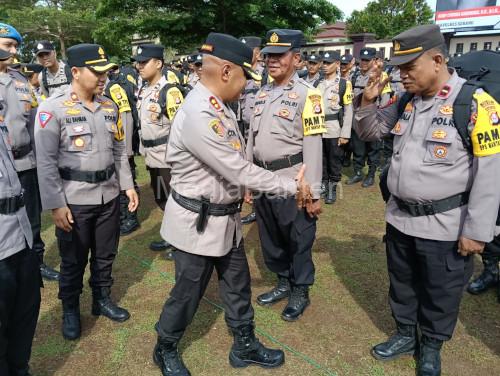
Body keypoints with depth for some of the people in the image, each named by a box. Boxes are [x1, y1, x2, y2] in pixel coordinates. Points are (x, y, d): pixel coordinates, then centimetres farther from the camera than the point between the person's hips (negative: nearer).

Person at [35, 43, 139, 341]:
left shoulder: (110, 107, 5)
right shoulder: (53, 108, -12)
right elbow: (46, 162, -13)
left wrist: (128, 185, 8)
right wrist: (56, 204, -15)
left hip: (109, 195, 5)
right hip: (74, 199, -4)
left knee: (105, 254, 18)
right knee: (73, 261, 12)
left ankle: (102, 299, 39)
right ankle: (70, 309, 34)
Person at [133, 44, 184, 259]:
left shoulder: (169, 91, -17)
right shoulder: (143, 90, 11)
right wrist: (145, 150, 20)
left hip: (168, 156, -9)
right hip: (152, 156, 9)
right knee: (161, 198, 18)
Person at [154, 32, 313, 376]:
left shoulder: (219, 107, 3)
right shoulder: (198, 116, -28)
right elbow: (240, 171, -26)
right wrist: (293, 186, -16)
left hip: (226, 217, 9)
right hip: (198, 222, -9)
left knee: (238, 285, 20)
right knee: (188, 292, 12)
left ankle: (245, 346, 40)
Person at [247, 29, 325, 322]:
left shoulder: (307, 94, -10)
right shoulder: (262, 93, 11)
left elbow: (313, 146, -14)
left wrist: (314, 193, -16)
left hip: (292, 182, -7)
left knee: (299, 240, 8)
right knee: (270, 237, 18)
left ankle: (300, 292, 28)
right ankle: (284, 283, 38)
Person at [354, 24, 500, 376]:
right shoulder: (406, 101, 3)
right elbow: (369, 133, 14)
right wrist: (367, 102, -6)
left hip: (444, 225, -5)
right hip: (400, 217, 6)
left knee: (439, 293, 15)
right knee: (402, 283, 22)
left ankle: (431, 347, 40)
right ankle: (405, 334, 45)